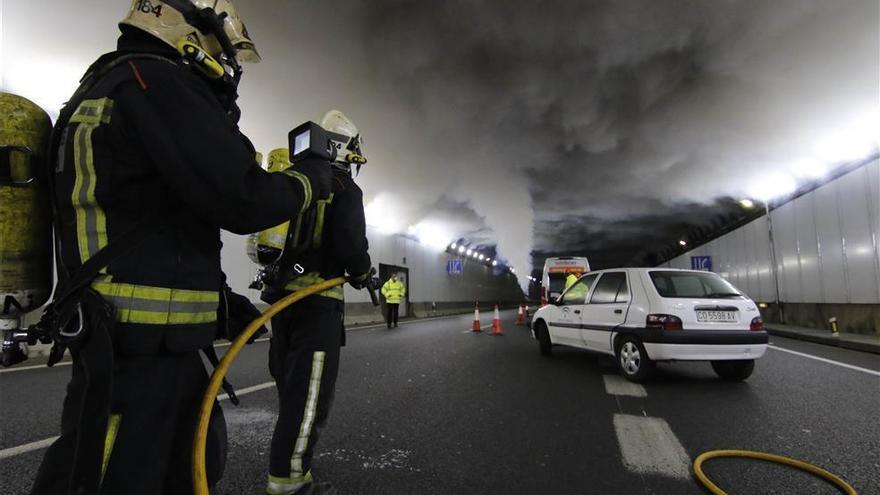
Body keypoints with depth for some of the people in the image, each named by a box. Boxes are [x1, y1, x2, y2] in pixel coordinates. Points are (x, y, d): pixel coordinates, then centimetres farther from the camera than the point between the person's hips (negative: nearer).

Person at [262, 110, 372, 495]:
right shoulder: (343, 188, -7)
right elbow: (350, 244, -17)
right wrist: (362, 274, 1)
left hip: (281, 294, 8)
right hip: (317, 299, -8)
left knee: (293, 390, 17)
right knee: (309, 396, -2)